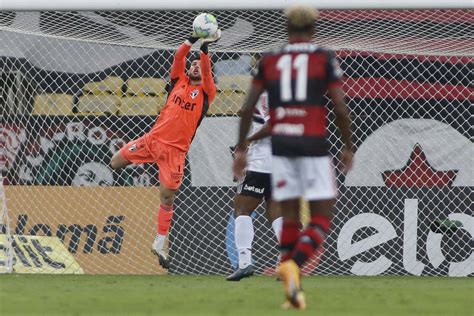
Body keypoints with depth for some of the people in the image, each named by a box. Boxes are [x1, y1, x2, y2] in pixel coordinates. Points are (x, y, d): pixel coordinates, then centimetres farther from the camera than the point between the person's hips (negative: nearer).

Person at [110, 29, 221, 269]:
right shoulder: (179, 82, 9)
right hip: (154, 138, 3)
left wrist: (205, 48, -29)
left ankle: (159, 245, 12)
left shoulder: (205, 93, 2)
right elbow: (178, 58, -5)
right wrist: (192, 40, -20)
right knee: (115, 163, -2)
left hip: (175, 149, -3)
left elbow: (207, 72, -15)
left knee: (167, 198, 0)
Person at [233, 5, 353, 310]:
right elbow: (341, 109, -6)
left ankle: (293, 291, 7)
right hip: (313, 145, -3)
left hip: (281, 145, 3)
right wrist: (348, 147, 8)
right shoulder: (325, 58, 0)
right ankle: (293, 265, -26)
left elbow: (248, 107, 4)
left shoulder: (269, 60, 9)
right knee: (321, 219, 1)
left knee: (290, 218, 12)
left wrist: (241, 149, 11)